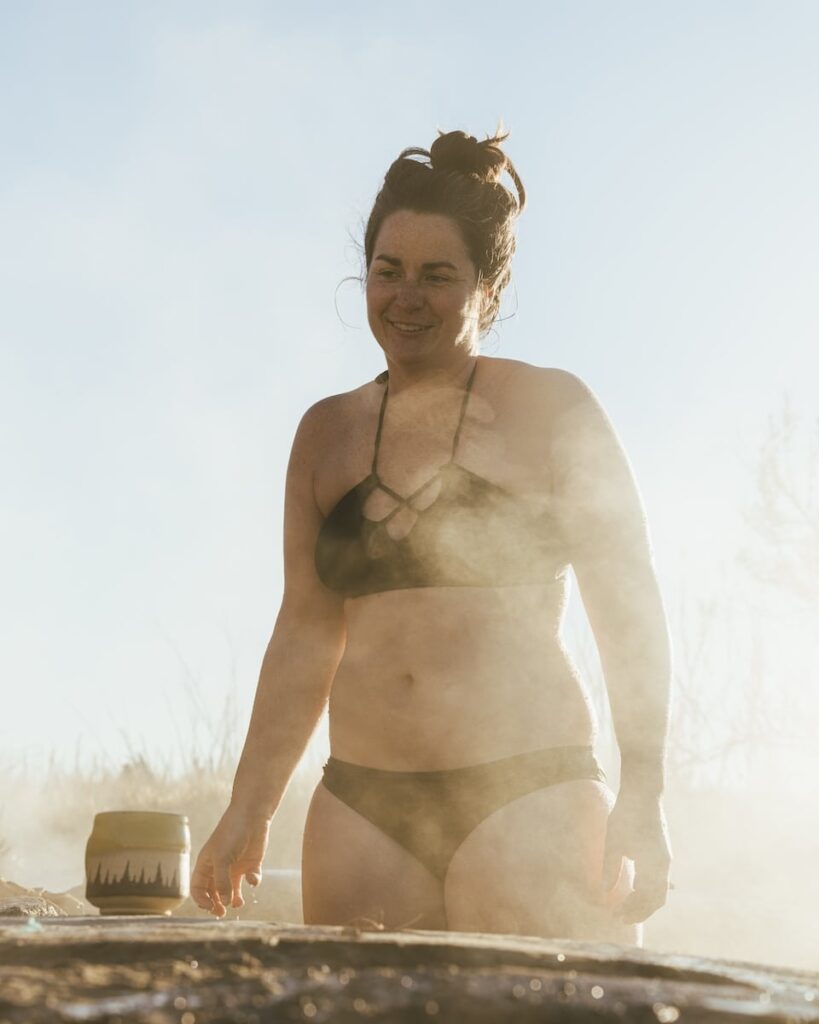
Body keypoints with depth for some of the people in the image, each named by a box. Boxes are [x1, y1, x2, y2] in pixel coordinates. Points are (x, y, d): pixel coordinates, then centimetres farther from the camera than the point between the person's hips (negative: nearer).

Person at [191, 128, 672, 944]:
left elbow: (630, 615, -1)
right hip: (360, 807, 4)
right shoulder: (328, 432, 13)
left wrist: (642, 799, -11)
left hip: (529, 797, -4)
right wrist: (249, 812, 16)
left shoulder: (550, 411, 2)